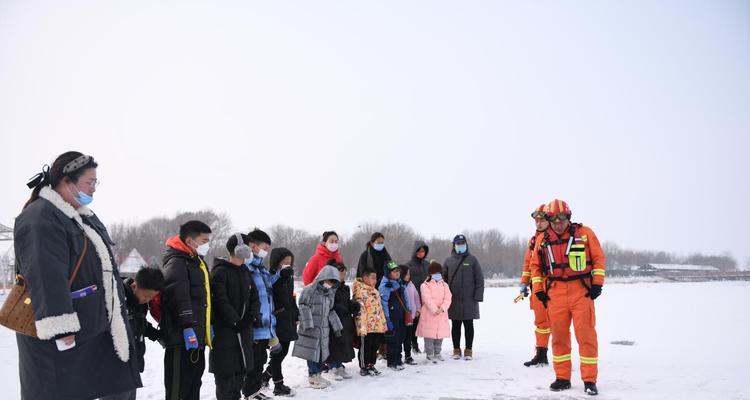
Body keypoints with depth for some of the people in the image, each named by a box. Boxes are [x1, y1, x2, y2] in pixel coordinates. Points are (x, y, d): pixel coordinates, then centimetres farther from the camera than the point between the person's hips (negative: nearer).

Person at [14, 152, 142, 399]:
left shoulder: (86, 217, 16)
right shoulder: (40, 218, -17)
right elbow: (46, 277, -27)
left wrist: (117, 320, 24)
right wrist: (61, 329, -30)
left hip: (94, 327, 10)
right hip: (57, 340, -10)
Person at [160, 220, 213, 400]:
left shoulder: (196, 262, 20)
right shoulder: (176, 263, -13)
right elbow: (179, 297, -23)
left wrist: (205, 327, 23)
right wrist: (188, 326, -27)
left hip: (196, 337, 10)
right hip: (182, 338, -10)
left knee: (194, 382, 18)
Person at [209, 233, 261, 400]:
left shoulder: (245, 272, 15)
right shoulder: (220, 271, -9)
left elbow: (255, 298, 11)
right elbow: (221, 301, -17)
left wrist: (251, 317, -7)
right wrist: (235, 321, -19)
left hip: (244, 330, 7)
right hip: (225, 330, -7)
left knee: (241, 369, 12)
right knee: (226, 372, -4)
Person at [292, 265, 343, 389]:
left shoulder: (330, 293, 12)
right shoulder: (310, 290, -12)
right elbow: (304, 307, -15)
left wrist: (336, 327, 18)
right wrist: (308, 325, -20)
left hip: (324, 329, 7)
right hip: (311, 328, -7)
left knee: (322, 351, 12)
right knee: (312, 351, -3)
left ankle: (317, 374, 24)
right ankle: (313, 377, 7)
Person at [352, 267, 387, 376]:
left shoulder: (375, 292, 16)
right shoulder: (360, 291, -12)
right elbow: (360, 310, -19)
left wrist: (383, 324, 20)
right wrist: (361, 326, -23)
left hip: (377, 326, 8)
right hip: (367, 327, -8)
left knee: (375, 347, 15)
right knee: (365, 347, 2)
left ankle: (371, 365, 27)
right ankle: (364, 367, 12)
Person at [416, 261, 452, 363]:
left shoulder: (444, 285, 10)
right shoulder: (425, 286, -4)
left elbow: (447, 298, -2)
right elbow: (428, 299, -15)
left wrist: (442, 308, -18)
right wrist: (435, 310, -24)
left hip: (442, 315, 5)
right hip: (429, 314, -4)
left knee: (440, 334, 12)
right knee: (429, 335, -1)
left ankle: (437, 353, 26)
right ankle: (430, 354, 10)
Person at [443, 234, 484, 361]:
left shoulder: (472, 260, 3)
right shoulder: (449, 261, 8)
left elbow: (479, 279, 0)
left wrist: (478, 296, -7)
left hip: (469, 300, -1)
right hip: (454, 301, 1)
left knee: (469, 326, 5)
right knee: (456, 326, 7)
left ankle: (468, 350, 13)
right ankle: (456, 350, 17)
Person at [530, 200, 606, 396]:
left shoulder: (585, 233, 0)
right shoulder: (543, 240, 8)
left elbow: (599, 258, 3)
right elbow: (535, 265, 15)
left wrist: (597, 283, -4)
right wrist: (538, 289, 7)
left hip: (582, 292, -3)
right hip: (555, 294, 3)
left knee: (586, 336, -4)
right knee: (559, 336, 8)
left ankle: (589, 380, 5)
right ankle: (562, 378, 19)